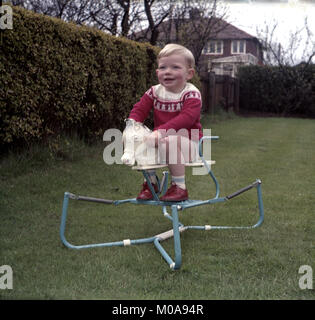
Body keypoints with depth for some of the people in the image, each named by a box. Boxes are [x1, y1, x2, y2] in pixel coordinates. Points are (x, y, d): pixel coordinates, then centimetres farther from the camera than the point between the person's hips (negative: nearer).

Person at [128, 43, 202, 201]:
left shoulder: (191, 94, -15)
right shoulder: (155, 91, 3)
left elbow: (186, 118, -30)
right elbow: (139, 109, 2)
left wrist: (161, 131, -40)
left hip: (188, 142, -6)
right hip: (163, 137, 7)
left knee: (169, 142, -37)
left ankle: (179, 187, -23)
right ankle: (151, 182, 7)